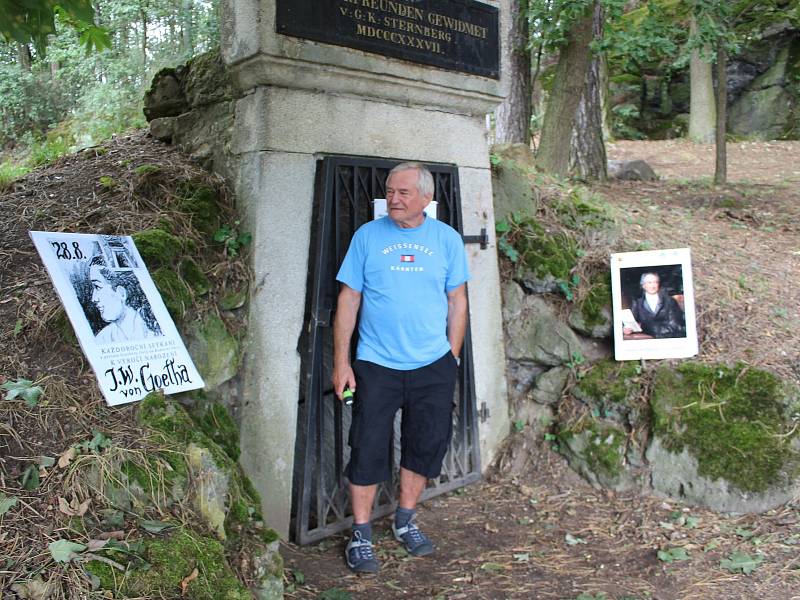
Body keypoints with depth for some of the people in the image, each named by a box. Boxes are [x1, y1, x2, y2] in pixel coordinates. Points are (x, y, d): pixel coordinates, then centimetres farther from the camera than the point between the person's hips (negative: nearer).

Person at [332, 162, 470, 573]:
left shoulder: (447, 239, 4)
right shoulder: (367, 236, 0)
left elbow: (457, 300, 8)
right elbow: (349, 299, 0)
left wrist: (452, 356, 6)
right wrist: (341, 361, -3)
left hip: (433, 366, 2)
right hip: (376, 365, -2)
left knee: (426, 445, 11)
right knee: (368, 450, 1)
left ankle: (405, 521, 32)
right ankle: (361, 535, 18)